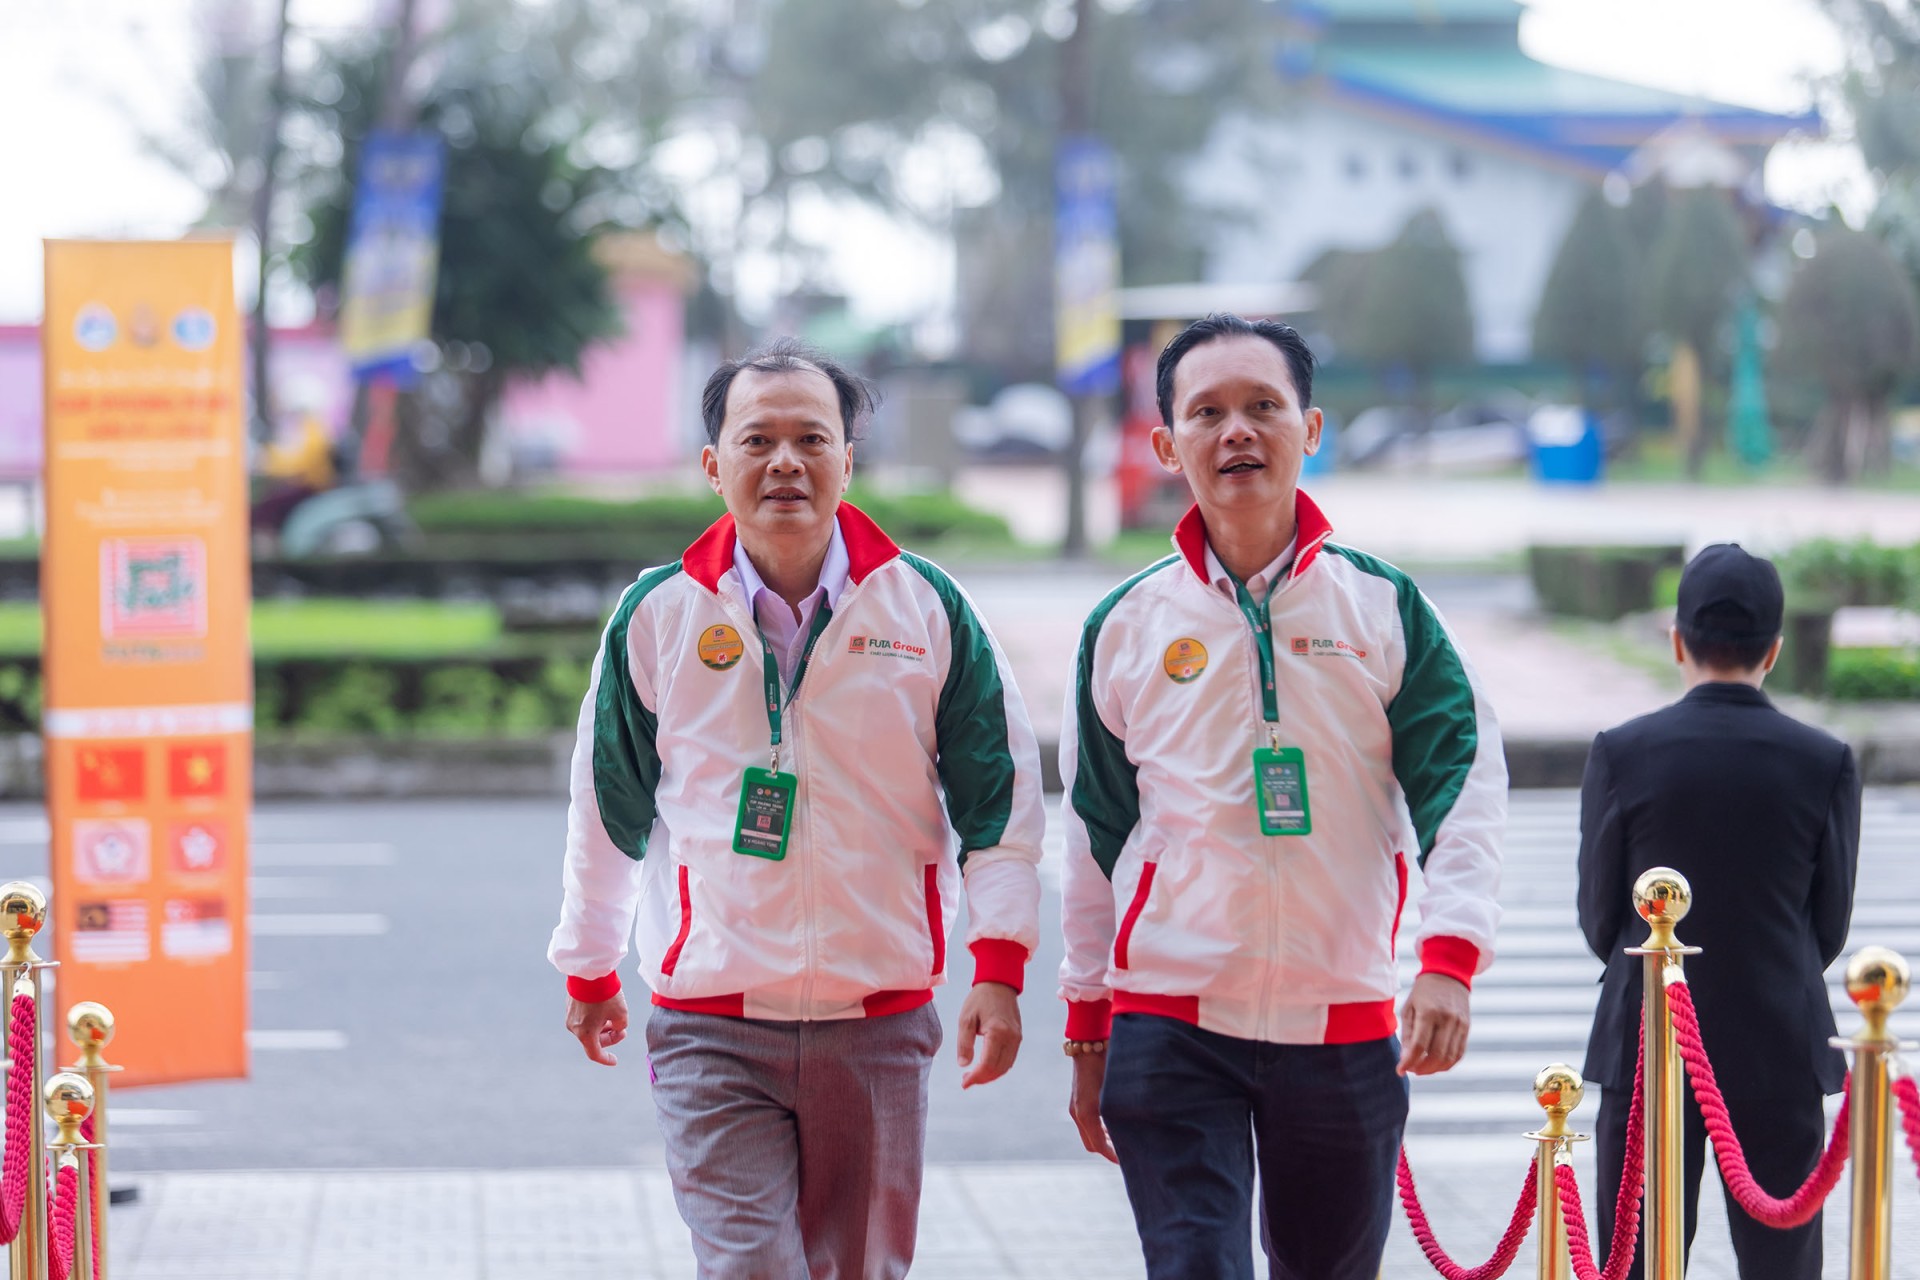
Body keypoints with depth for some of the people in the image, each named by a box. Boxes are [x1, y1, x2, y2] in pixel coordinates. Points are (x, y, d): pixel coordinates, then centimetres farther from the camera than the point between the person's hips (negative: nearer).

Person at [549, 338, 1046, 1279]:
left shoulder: (926, 609, 0)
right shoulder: (658, 616, 0)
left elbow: (1000, 798, 6)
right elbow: (608, 812, 12)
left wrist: (998, 971, -2)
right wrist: (589, 970, 21)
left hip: (879, 1024, 1)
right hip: (712, 1031, -1)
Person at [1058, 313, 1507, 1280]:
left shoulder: (1385, 608, 3)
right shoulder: (1125, 626, 5)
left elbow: (1465, 785, -2)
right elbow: (1094, 836, 11)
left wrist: (1448, 962, -17)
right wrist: (1088, 1033, 11)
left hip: (1343, 1025, 1)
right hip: (1170, 1021, -1)